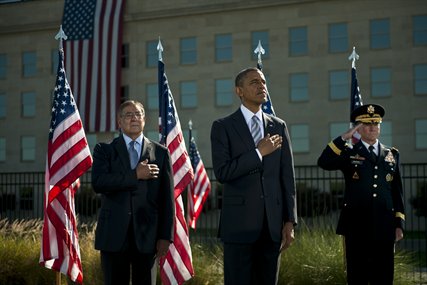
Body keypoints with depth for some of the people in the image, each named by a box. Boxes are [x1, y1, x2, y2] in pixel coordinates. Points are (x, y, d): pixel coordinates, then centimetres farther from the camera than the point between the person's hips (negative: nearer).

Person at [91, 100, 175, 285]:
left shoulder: (160, 153, 9)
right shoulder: (104, 150, 8)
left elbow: (167, 198, 5)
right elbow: (98, 183, -10)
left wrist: (165, 236, -1)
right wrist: (135, 175, -14)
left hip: (146, 234, 1)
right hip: (113, 234, 0)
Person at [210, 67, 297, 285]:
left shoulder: (279, 126, 10)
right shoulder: (223, 127, 0)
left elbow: (287, 176, 8)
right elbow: (222, 172, -12)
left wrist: (290, 221, 4)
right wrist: (259, 152, -11)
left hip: (272, 224, 3)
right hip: (239, 222, -3)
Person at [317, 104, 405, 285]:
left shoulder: (392, 155, 13)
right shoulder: (348, 153, 5)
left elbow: (397, 192, 13)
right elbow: (324, 163, -15)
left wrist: (399, 224, 8)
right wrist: (344, 138, -14)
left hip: (384, 227, 2)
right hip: (356, 226, -2)